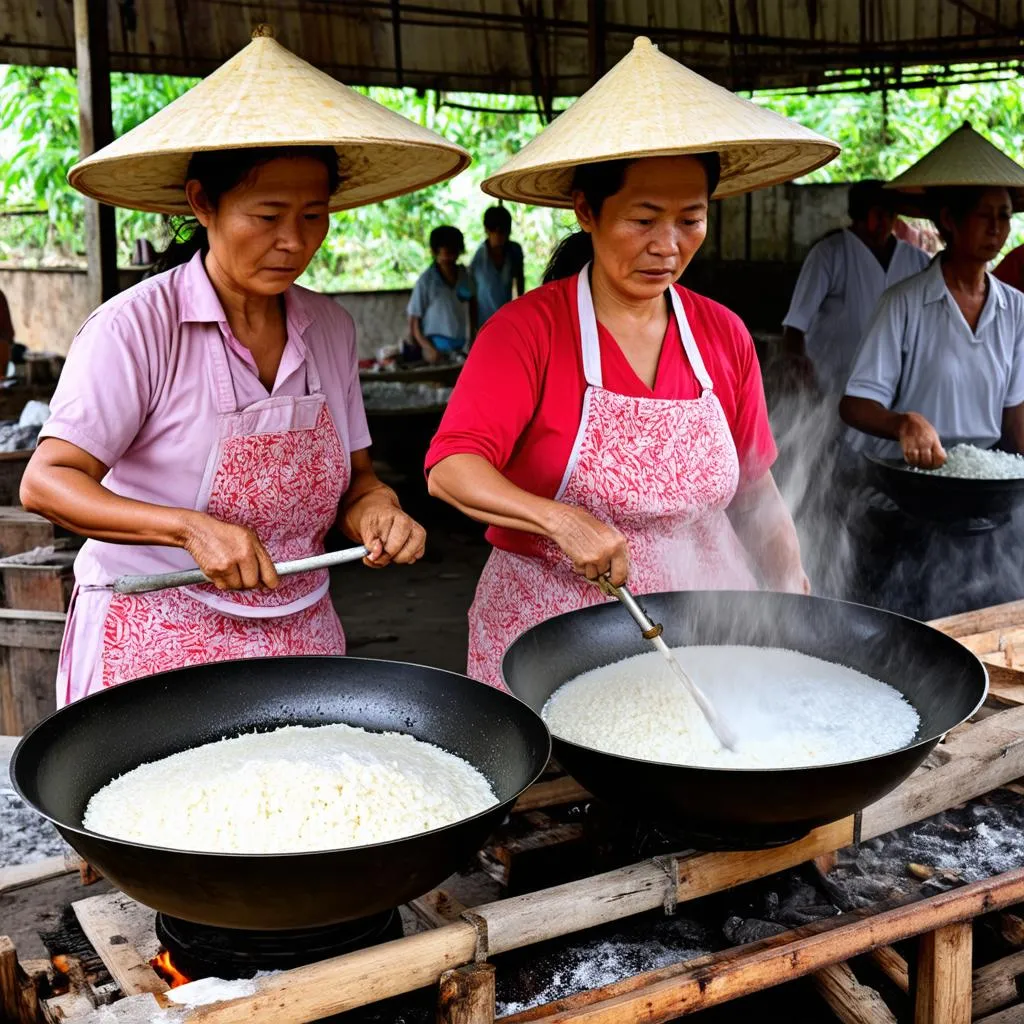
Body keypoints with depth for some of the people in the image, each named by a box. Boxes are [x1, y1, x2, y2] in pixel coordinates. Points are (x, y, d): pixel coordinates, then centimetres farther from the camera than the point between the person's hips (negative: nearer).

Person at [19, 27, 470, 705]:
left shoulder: (330, 329, 3)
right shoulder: (138, 326, -14)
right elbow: (46, 483, -17)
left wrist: (375, 506, -13)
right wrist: (192, 528, -30)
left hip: (299, 634, 5)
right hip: (158, 640, -4)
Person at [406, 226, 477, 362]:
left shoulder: (464, 275, 2)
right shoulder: (426, 281, -11)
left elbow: (472, 302, 20)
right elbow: (414, 321, -8)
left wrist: (472, 333, 14)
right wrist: (429, 349, -17)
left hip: (461, 346, 4)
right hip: (437, 348, -4)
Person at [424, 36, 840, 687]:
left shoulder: (724, 336, 3)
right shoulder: (528, 329, -10)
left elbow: (754, 486, 12)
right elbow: (452, 468, -21)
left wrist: (793, 586, -2)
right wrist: (562, 520, -36)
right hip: (548, 638, -3)